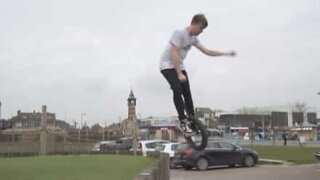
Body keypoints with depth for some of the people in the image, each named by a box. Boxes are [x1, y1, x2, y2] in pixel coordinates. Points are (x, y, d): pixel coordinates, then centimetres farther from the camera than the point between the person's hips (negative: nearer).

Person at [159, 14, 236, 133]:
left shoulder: (193, 39, 5)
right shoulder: (180, 33, -19)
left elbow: (207, 52, 13)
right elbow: (174, 54, -25)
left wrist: (226, 54, 7)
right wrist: (179, 74, -28)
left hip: (179, 66, 8)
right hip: (167, 66, -8)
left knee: (187, 92, -3)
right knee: (178, 89, -24)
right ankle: (183, 121, -21)